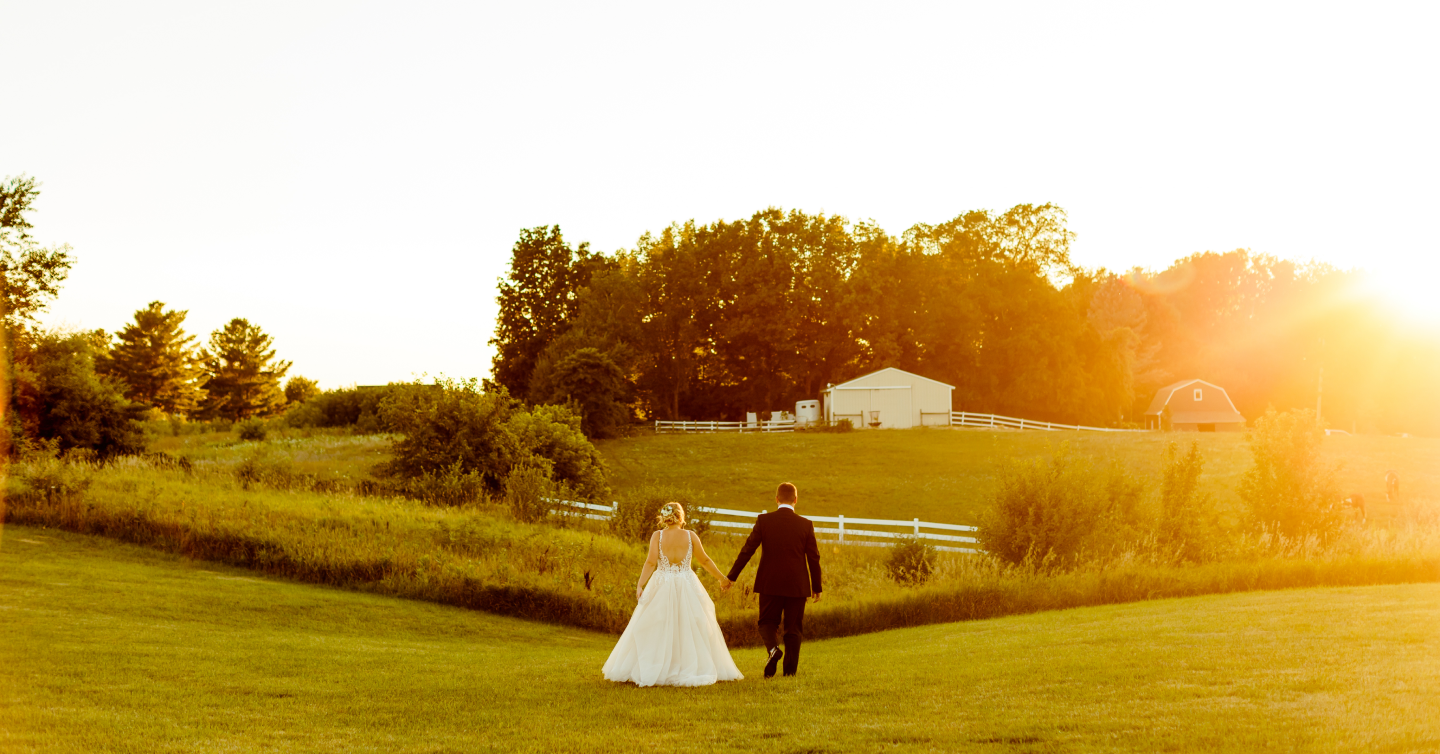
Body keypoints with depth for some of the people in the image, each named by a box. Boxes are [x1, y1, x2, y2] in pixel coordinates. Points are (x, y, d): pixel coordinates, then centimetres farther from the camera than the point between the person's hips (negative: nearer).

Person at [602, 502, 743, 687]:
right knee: (691, 630, 10)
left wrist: (640, 585, -17)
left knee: (652, 631, 7)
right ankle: (691, 669, 10)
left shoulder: (657, 536, -5)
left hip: (661, 588, 0)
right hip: (687, 588, 0)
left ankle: (647, 671, 6)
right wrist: (722, 578, 17)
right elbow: (705, 561, 5)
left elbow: (651, 562, -15)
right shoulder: (691, 536, -2)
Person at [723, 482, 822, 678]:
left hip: (770, 583, 0)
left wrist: (731, 577, 2)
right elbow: (814, 558, 1)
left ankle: (772, 648, -16)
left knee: (767, 623, 14)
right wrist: (816, 587, 11)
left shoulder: (764, 520, -5)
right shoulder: (806, 525, -3)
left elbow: (747, 550, -5)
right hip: (797, 585, 0)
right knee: (794, 628, 10)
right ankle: (790, 669, 4)